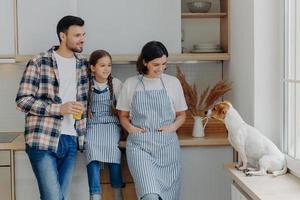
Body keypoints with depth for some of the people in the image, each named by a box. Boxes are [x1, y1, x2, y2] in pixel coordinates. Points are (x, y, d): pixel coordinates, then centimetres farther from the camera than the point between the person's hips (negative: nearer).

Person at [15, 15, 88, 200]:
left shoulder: (83, 64, 11)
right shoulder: (39, 63, -4)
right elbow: (23, 100, -8)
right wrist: (59, 109, -16)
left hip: (71, 140, 5)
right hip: (43, 140, -5)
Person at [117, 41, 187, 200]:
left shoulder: (173, 82, 6)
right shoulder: (130, 84, 5)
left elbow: (181, 115, 14)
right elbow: (123, 115, 13)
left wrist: (173, 127, -5)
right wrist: (130, 128, -7)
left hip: (167, 145, 2)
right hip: (139, 145, -2)